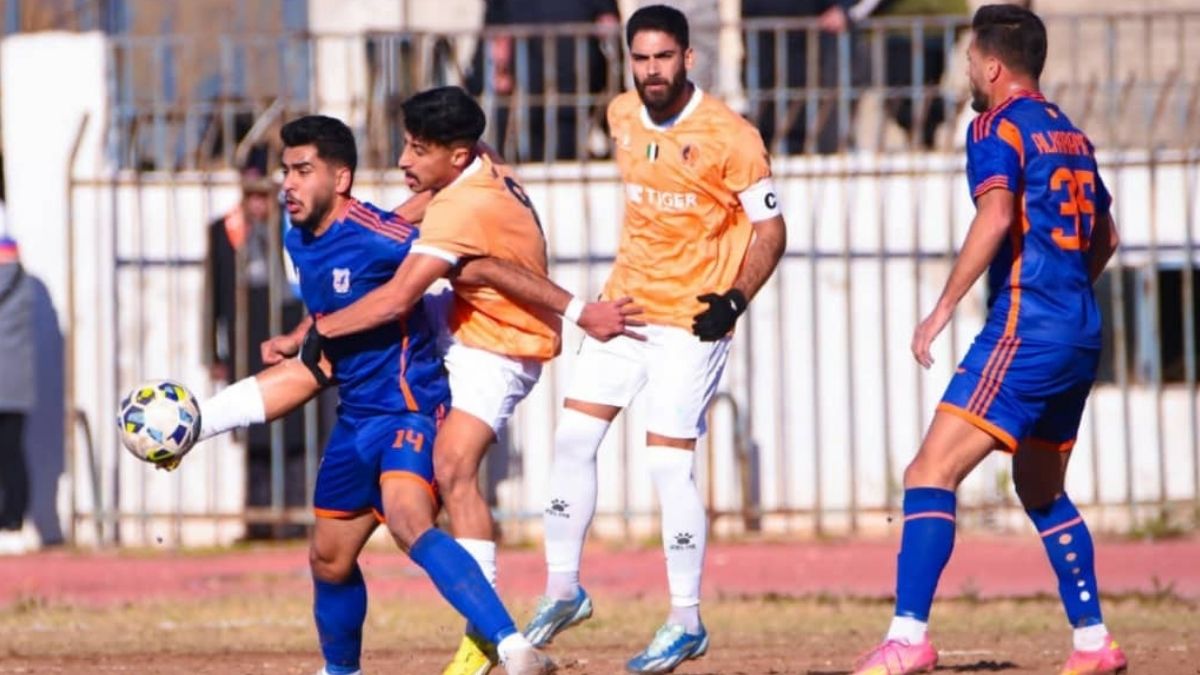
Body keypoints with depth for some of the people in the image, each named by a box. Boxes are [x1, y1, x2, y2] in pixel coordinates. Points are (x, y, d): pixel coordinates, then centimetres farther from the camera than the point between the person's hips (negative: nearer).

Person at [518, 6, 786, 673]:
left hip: (693, 319, -6)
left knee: (669, 462, -9)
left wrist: (735, 299, -24)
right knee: (573, 438, 2)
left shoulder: (730, 136, -14)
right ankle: (564, 589, 14)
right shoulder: (623, 117, 4)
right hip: (625, 304, 6)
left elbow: (770, 229, -9)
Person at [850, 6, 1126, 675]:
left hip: (1026, 329, -9)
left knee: (931, 473, -14)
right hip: (1082, 334, 9)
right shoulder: (1071, 134, 18)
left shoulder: (999, 126, -6)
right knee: (1041, 489, 24)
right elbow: (1105, 237, 28)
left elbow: (996, 216, -22)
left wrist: (943, 307, -20)